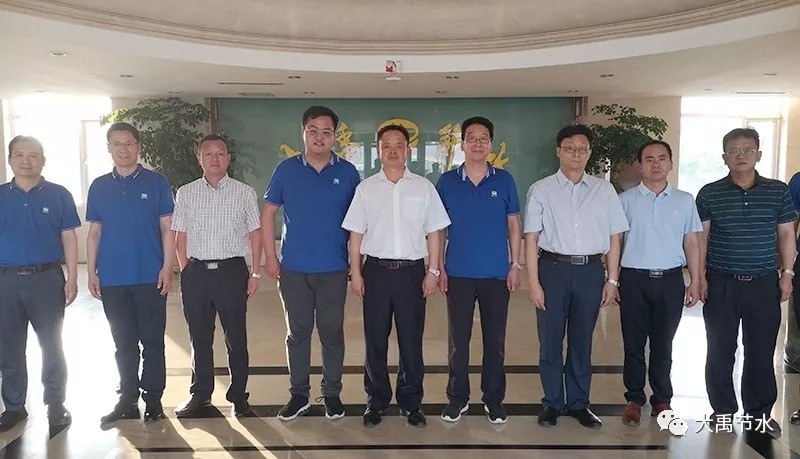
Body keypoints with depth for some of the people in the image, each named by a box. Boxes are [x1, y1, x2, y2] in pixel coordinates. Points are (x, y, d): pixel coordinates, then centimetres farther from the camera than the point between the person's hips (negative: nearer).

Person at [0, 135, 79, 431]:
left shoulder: (58, 195, 2)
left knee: (51, 345, 7)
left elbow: (69, 238, 0)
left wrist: (72, 279, -6)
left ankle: (56, 404, 20)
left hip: (47, 278, -2)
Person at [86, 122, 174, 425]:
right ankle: (128, 398, 23)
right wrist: (91, 273, 4)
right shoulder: (99, 187, 8)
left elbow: (167, 229, -1)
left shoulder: (157, 183, 0)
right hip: (112, 280, 3)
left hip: (150, 277, -3)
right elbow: (94, 232, 10)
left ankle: (153, 399, 15)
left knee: (152, 341, 4)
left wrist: (167, 268, -9)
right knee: (124, 343, 11)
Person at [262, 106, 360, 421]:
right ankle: (299, 394, 24)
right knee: (297, 333, 10)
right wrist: (271, 257, 0)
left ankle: (332, 394, 23)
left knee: (332, 333, 8)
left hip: (334, 270, 0)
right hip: (294, 269, 1)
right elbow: (268, 212, 6)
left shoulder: (348, 172, 1)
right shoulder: (286, 170, 2)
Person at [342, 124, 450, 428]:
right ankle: (376, 401, 23)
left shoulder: (424, 187, 4)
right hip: (376, 269, 1)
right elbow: (356, 233, 5)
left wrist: (433, 271, -1)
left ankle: (411, 402, 22)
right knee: (375, 339, 8)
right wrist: (355, 273, 0)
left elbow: (433, 232, 4)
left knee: (412, 340, 7)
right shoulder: (366, 188, 5)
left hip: (412, 270, 0)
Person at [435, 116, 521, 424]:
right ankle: (457, 398, 22)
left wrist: (516, 265, 0)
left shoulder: (504, 180, 3)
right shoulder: (447, 182, 2)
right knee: (458, 339, 7)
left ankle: (494, 400, 23)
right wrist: (439, 268, -1)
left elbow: (513, 225, 6)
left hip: (497, 273, 0)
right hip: (459, 274, 0)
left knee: (495, 340, 8)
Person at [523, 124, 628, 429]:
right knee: (550, 340, 8)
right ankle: (552, 403, 25)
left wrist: (612, 280, 2)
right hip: (553, 268, -1)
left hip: (591, 270, 2)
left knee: (582, 341, 13)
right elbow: (531, 238, -3)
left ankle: (578, 403, 28)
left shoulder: (604, 190, 5)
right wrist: (533, 282, -8)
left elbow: (614, 237, 6)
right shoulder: (541, 190, -1)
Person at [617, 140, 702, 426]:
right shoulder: (625, 200, 1)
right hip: (634, 279, -1)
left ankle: (662, 399, 25)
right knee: (633, 344, 7)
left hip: (670, 280, 1)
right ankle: (634, 399, 20)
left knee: (663, 345, 11)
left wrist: (695, 282, 3)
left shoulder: (685, 201, 5)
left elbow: (691, 244, 8)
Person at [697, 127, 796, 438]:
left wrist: (787, 274, 1)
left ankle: (760, 412, 24)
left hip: (764, 283, 1)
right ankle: (723, 409, 21)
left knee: (761, 351, 8)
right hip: (721, 283, -1)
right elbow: (701, 237, 1)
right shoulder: (709, 194, 0)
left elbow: (786, 234, 8)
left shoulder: (779, 192, 4)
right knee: (720, 350, 7)